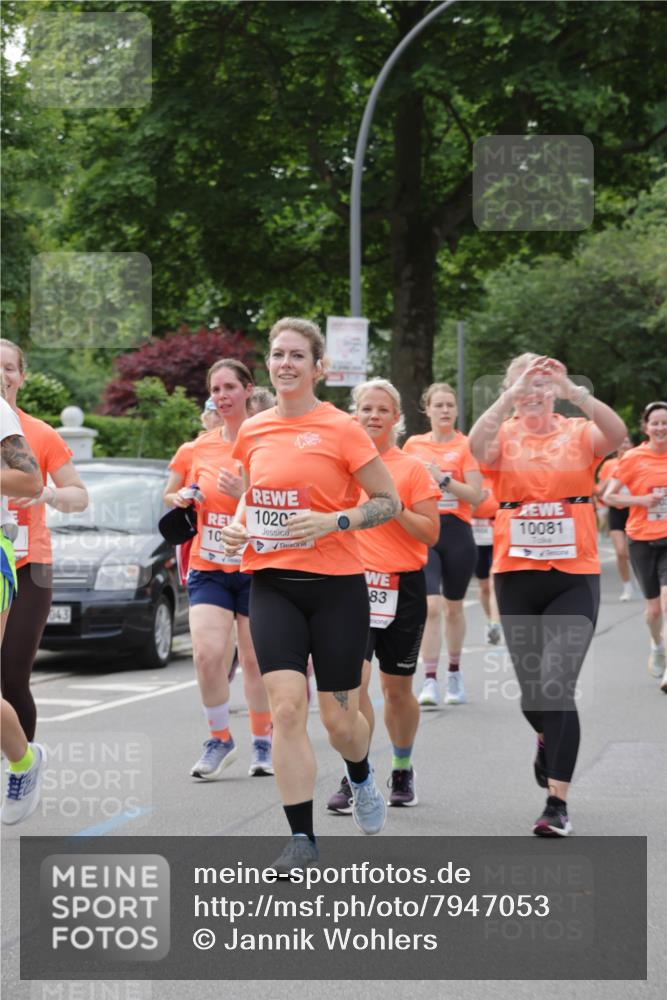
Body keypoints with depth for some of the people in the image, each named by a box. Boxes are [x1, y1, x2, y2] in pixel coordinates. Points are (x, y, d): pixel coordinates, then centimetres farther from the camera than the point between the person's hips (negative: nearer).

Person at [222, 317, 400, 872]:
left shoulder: (341, 428, -7)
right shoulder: (253, 431, 6)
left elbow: (389, 501, -4)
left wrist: (334, 521, -18)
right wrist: (239, 525, 3)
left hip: (335, 586, -3)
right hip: (272, 584, 3)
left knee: (339, 718, 4)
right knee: (286, 706, -12)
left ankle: (362, 779, 41)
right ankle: (302, 837, -5)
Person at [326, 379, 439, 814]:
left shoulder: (412, 468, 0)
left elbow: (431, 534, -3)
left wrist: (396, 507, -16)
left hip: (402, 587, -1)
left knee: (397, 687, 10)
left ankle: (402, 770, 30)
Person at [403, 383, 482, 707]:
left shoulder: (465, 445, -2)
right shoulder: (414, 444, 6)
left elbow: (476, 496, -10)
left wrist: (443, 478, -19)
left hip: (457, 533, -1)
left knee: (454, 606, 13)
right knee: (430, 605, -14)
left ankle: (454, 672, 32)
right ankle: (429, 682, -15)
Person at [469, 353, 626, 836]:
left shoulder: (578, 434, 1)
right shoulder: (505, 437, 2)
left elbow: (616, 433, -20)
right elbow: (478, 445, -21)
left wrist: (574, 392, -32)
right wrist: (512, 396, -31)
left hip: (574, 577, -2)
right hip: (517, 576, 2)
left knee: (557, 685, -14)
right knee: (530, 687, 12)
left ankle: (558, 803, -8)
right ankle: (547, 739, 48)